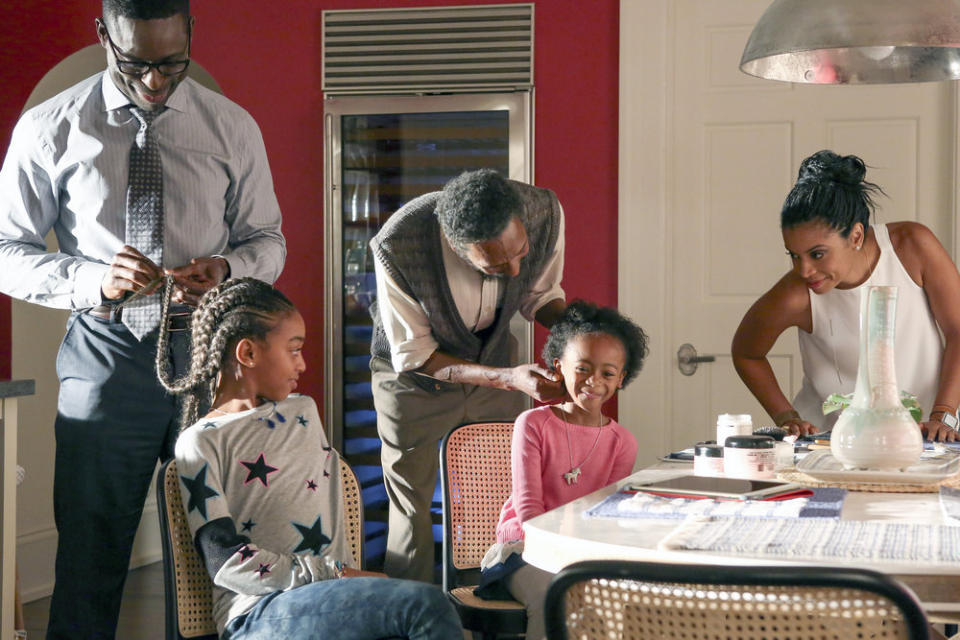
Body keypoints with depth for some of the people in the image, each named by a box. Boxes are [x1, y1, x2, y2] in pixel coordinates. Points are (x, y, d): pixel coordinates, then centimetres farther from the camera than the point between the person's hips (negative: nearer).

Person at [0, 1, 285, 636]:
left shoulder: (232, 127, 5)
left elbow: (267, 240, 11)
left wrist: (227, 270, -13)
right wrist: (90, 279, -17)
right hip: (105, 356, -1)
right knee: (90, 555, 1)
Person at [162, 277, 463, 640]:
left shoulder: (304, 412, 24)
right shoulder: (201, 443, 2)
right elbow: (227, 563, -8)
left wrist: (350, 578, 8)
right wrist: (336, 576, -13)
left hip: (331, 596, 5)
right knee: (425, 605, -28)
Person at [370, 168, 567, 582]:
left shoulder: (543, 212, -25)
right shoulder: (397, 247, -36)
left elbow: (541, 296, -3)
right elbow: (412, 356, -23)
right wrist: (508, 378, -32)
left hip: (494, 361, 3)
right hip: (414, 377, -3)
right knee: (412, 514, 0)